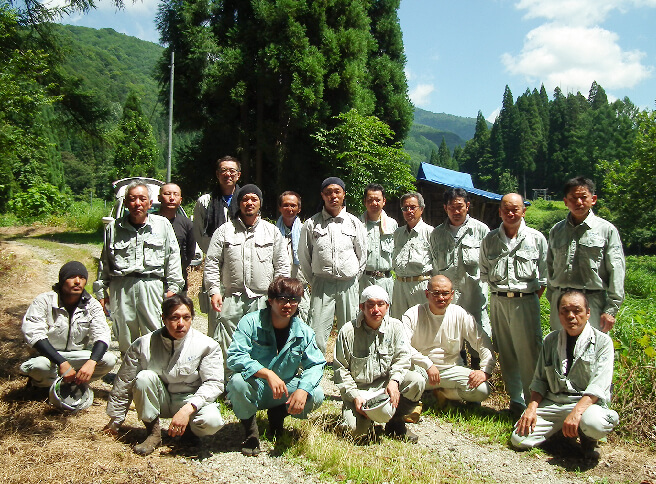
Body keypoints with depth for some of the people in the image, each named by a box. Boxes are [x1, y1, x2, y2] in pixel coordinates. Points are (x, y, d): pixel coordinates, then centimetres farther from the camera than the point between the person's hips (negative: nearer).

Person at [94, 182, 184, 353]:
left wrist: (173, 287, 2)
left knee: (154, 334, -5)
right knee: (124, 334, 5)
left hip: (151, 286, -2)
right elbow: (104, 261, 17)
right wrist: (101, 291, 15)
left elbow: (173, 257, 7)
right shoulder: (113, 228, 12)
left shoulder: (163, 225, 8)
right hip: (121, 287, 2)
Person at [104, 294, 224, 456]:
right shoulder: (144, 345, -9)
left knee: (212, 421, -32)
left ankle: (188, 430, 5)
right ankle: (153, 433, -9)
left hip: (192, 401, -2)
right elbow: (124, 384, 1)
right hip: (159, 401, 2)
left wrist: (188, 409, -30)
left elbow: (214, 383, -15)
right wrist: (115, 421, 8)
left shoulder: (207, 345, -14)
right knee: (144, 377, -27)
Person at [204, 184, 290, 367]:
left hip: (262, 299, 0)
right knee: (226, 345, -1)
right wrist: (214, 291, -4)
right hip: (231, 298, 0)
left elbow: (282, 266, 11)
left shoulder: (272, 231, 10)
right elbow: (212, 263, 6)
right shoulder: (225, 230, 8)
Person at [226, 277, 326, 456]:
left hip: (284, 393, 3)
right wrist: (267, 374, -38)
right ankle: (250, 431, -5)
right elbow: (235, 357, -25)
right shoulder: (251, 322, -15)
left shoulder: (304, 332, -5)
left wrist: (303, 389, -29)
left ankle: (278, 415, 11)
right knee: (238, 382, -35)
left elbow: (316, 365, -7)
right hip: (253, 392, -3)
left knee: (316, 395, -21)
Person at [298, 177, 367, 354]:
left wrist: (353, 278, 13)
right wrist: (314, 280, 11)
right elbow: (303, 257, 10)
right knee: (316, 333, -7)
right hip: (322, 285, -1)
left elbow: (362, 255, 14)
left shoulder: (354, 223, 6)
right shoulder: (311, 223, 3)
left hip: (348, 285, 1)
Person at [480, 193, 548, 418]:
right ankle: (515, 401, 18)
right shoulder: (489, 240, 9)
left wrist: (533, 298, -2)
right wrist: (499, 290, 6)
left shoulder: (536, 238, 3)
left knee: (529, 353, -7)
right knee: (505, 354, 7)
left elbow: (545, 275, 5)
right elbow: (484, 273, 16)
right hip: (498, 301, 3)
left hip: (526, 301, -3)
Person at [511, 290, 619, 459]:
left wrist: (576, 412, -27)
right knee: (519, 439, -13)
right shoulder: (550, 340, 12)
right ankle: (561, 427, 15)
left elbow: (599, 386, -13)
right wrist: (532, 407, -4)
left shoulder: (602, 342, -2)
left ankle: (587, 438, 1)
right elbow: (539, 380, 13)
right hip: (551, 402, 4)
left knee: (594, 423, -38)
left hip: (587, 402, -4)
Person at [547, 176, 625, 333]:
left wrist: (611, 309, -9)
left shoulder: (607, 230, 0)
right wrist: (552, 300, 12)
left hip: (593, 302, -3)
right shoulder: (556, 230, 11)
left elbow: (616, 272, -4)